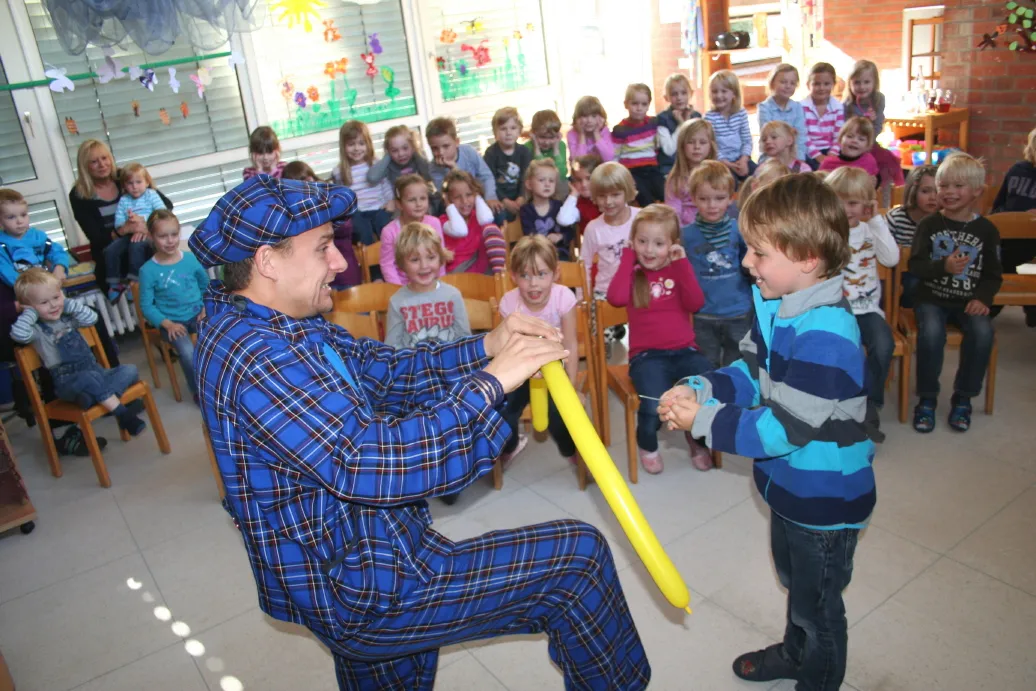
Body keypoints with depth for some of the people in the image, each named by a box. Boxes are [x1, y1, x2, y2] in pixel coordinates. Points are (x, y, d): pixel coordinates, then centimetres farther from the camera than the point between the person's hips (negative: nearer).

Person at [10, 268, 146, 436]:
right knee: (91, 377, -38)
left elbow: (92, 318, -1)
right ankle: (123, 415, -36)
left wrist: (69, 304, -4)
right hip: (67, 382, -7)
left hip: (94, 371, 7)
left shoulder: (67, 317, 10)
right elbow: (18, 334, -28)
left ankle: (93, 397, -32)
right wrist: (31, 313, -15)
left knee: (129, 370, -13)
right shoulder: (36, 329, -7)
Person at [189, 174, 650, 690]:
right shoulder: (255, 357, -28)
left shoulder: (290, 326, 3)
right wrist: (489, 383, -28)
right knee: (578, 556, -8)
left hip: (348, 572, 10)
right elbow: (371, 467, -35)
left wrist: (486, 348, -9)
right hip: (356, 595, -10)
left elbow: (386, 370, 5)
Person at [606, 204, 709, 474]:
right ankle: (647, 445, 7)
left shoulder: (678, 269, 11)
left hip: (685, 351, 3)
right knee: (655, 405, -31)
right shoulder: (632, 272, 6)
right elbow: (616, 298, -17)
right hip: (647, 355, -2)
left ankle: (698, 440, 10)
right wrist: (628, 257, -8)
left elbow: (696, 304, -6)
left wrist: (683, 262, -7)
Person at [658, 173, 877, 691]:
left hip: (825, 501, -9)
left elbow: (784, 429, -32)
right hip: (790, 486, 9)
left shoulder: (825, 337, -34)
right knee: (795, 583, 32)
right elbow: (752, 371, 4)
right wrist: (699, 389, -13)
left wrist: (703, 420, -27)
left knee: (818, 604, 17)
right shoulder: (778, 307, -5)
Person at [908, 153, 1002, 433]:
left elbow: (994, 274, 7)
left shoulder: (986, 230, 6)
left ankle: (963, 398, -7)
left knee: (983, 332, -28)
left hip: (969, 300, 1)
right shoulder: (929, 225, 3)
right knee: (931, 332, -31)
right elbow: (915, 265, -6)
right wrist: (943, 267, -24)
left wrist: (983, 298, -12)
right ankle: (927, 398, -11)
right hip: (932, 297, -1)